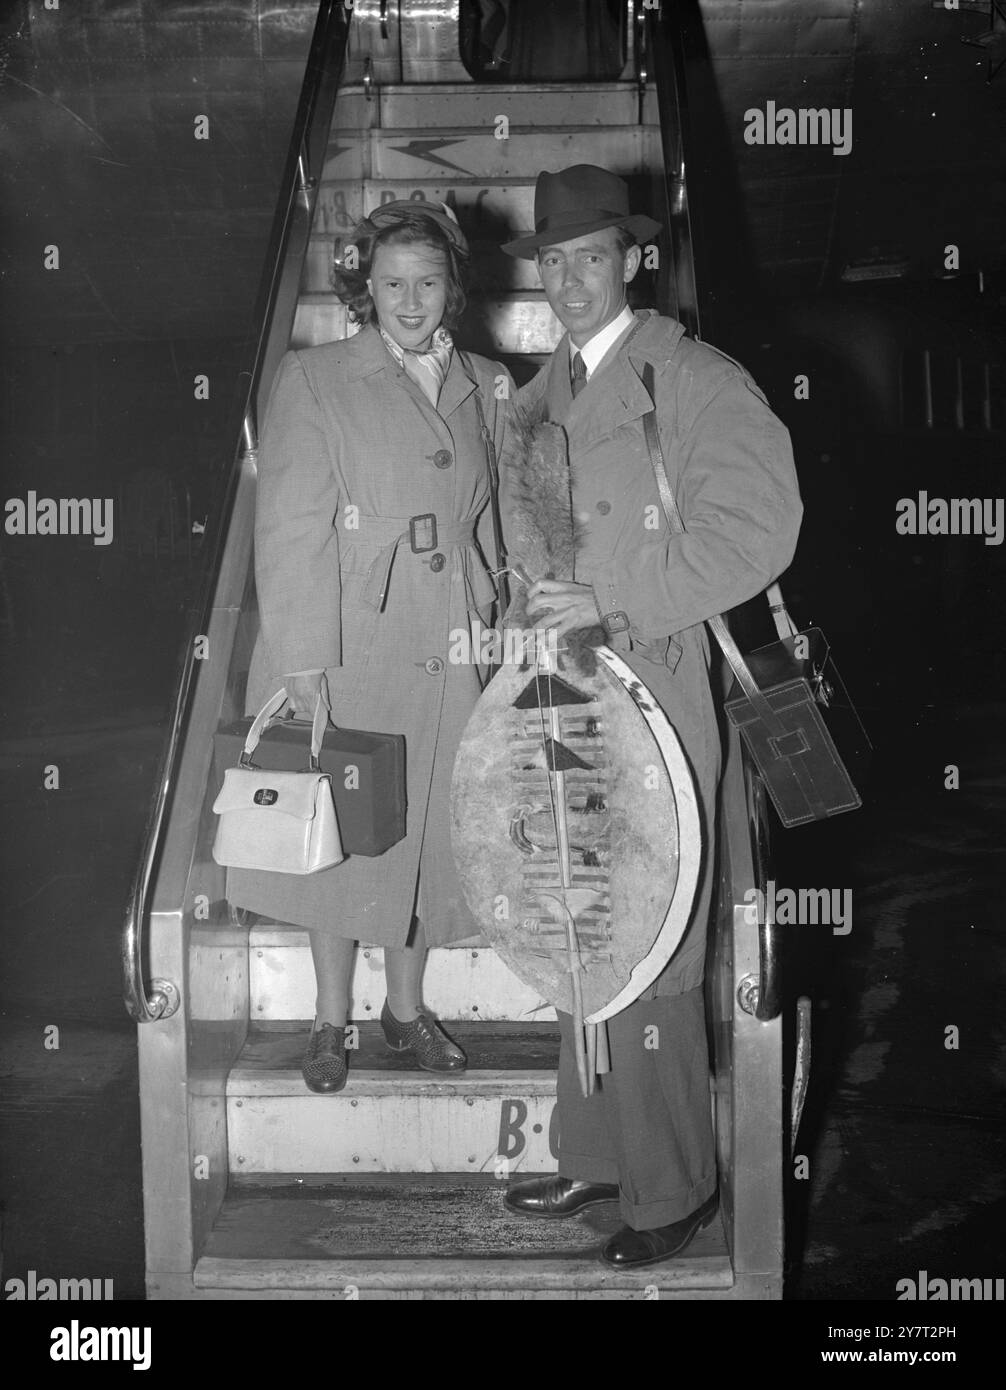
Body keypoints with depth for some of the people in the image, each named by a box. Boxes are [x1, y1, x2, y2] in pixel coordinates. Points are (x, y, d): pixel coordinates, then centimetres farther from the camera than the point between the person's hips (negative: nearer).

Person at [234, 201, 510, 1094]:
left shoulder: (485, 388, 9)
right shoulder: (313, 382, -4)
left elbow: (492, 524, 11)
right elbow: (291, 531, -10)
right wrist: (303, 660, -16)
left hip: (449, 654, 4)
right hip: (345, 651, -3)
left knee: (430, 834, 12)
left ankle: (407, 1009, 31)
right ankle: (332, 1020, 25)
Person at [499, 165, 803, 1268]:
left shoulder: (699, 381, -7)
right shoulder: (545, 389, 15)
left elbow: (755, 532, -16)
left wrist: (610, 603, -19)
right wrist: (530, 610, 9)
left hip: (649, 704, -7)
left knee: (647, 961, -2)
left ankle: (673, 1191, 13)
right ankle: (597, 1158, 28)